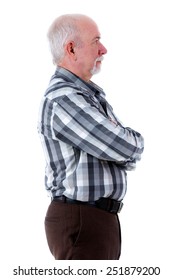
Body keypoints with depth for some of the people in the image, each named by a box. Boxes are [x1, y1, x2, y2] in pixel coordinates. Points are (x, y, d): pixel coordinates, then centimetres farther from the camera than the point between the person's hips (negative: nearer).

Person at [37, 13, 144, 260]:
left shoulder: (91, 95, 15)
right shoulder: (62, 100, -18)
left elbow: (126, 156, 11)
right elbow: (127, 148, -20)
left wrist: (126, 145, -10)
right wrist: (134, 141, 1)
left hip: (101, 219, 10)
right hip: (81, 223, -10)